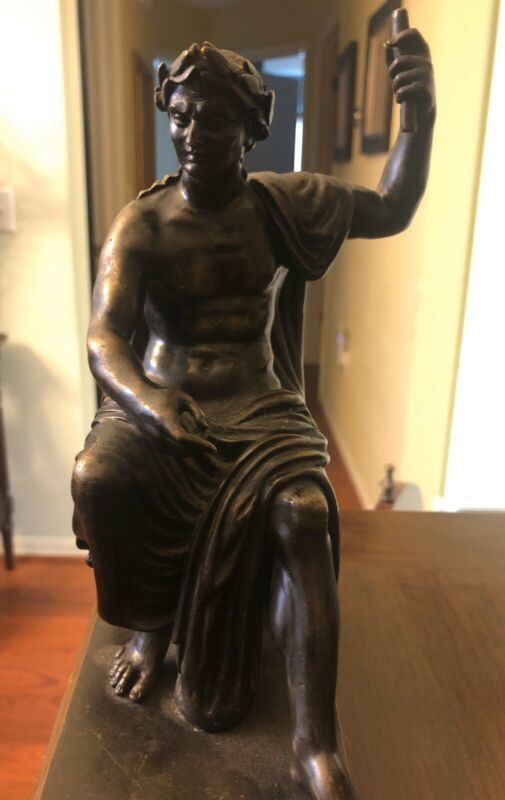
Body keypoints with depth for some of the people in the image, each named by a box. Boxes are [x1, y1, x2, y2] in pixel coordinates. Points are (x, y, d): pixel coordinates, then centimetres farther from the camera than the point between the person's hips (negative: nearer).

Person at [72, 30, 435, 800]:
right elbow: (104, 338, -16)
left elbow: (391, 211, 7)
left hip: (260, 407, 1)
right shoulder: (141, 223, -3)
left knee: (305, 513, -29)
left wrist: (421, 119, -10)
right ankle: (151, 626, 1)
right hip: (161, 403, 0)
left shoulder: (279, 202, 5)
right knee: (97, 477, -31)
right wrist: (146, 401, -39)